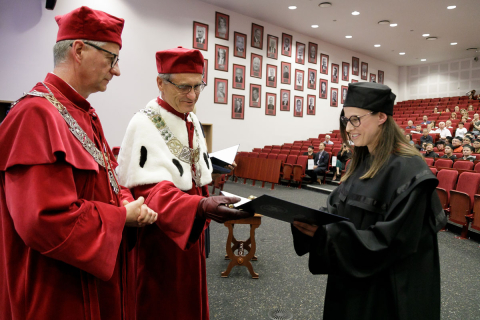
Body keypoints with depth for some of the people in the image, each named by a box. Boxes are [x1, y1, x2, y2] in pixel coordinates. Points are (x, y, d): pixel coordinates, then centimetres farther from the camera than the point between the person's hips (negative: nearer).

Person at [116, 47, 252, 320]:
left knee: (191, 297, 21)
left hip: (191, 229, 7)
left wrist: (205, 207, 14)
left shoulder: (193, 121, 6)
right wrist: (199, 206, -41)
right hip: (159, 235, -7)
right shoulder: (144, 125, -18)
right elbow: (149, 190, -27)